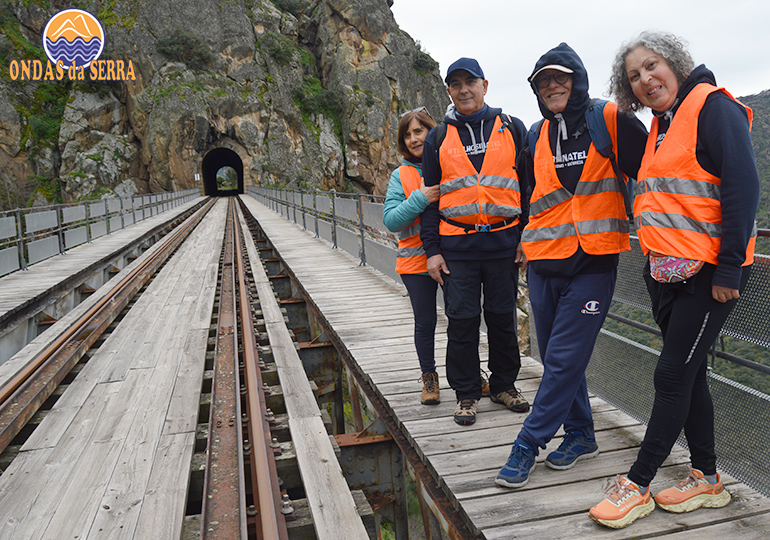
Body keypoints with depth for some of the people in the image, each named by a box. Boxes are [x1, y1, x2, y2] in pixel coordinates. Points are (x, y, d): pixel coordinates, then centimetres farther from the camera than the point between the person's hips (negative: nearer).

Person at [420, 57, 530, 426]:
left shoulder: (512, 129, 7)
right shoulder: (438, 138, 9)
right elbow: (431, 196, 8)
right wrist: (431, 249, 2)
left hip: (504, 240, 0)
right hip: (457, 245, 0)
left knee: (503, 316, 9)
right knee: (462, 320, 3)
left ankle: (504, 384, 26)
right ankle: (466, 392, 17)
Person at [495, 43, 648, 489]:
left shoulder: (610, 121, -4)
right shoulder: (537, 135, 12)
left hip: (592, 263, -5)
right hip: (544, 262, 6)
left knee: (564, 359, -6)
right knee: (556, 357, 12)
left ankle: (529, 443, 6)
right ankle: (581, 435, 29)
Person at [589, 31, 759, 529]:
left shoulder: (712, 106, -8)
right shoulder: (661, 125, 17)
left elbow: (743, 186, -15)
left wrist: (729, 267, -18)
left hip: (710, 271, -9)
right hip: (667, 270, 9)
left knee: (673, 375, -4)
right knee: (688, 375, 13)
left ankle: (637, 486, 5)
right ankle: (707, 479, 26)